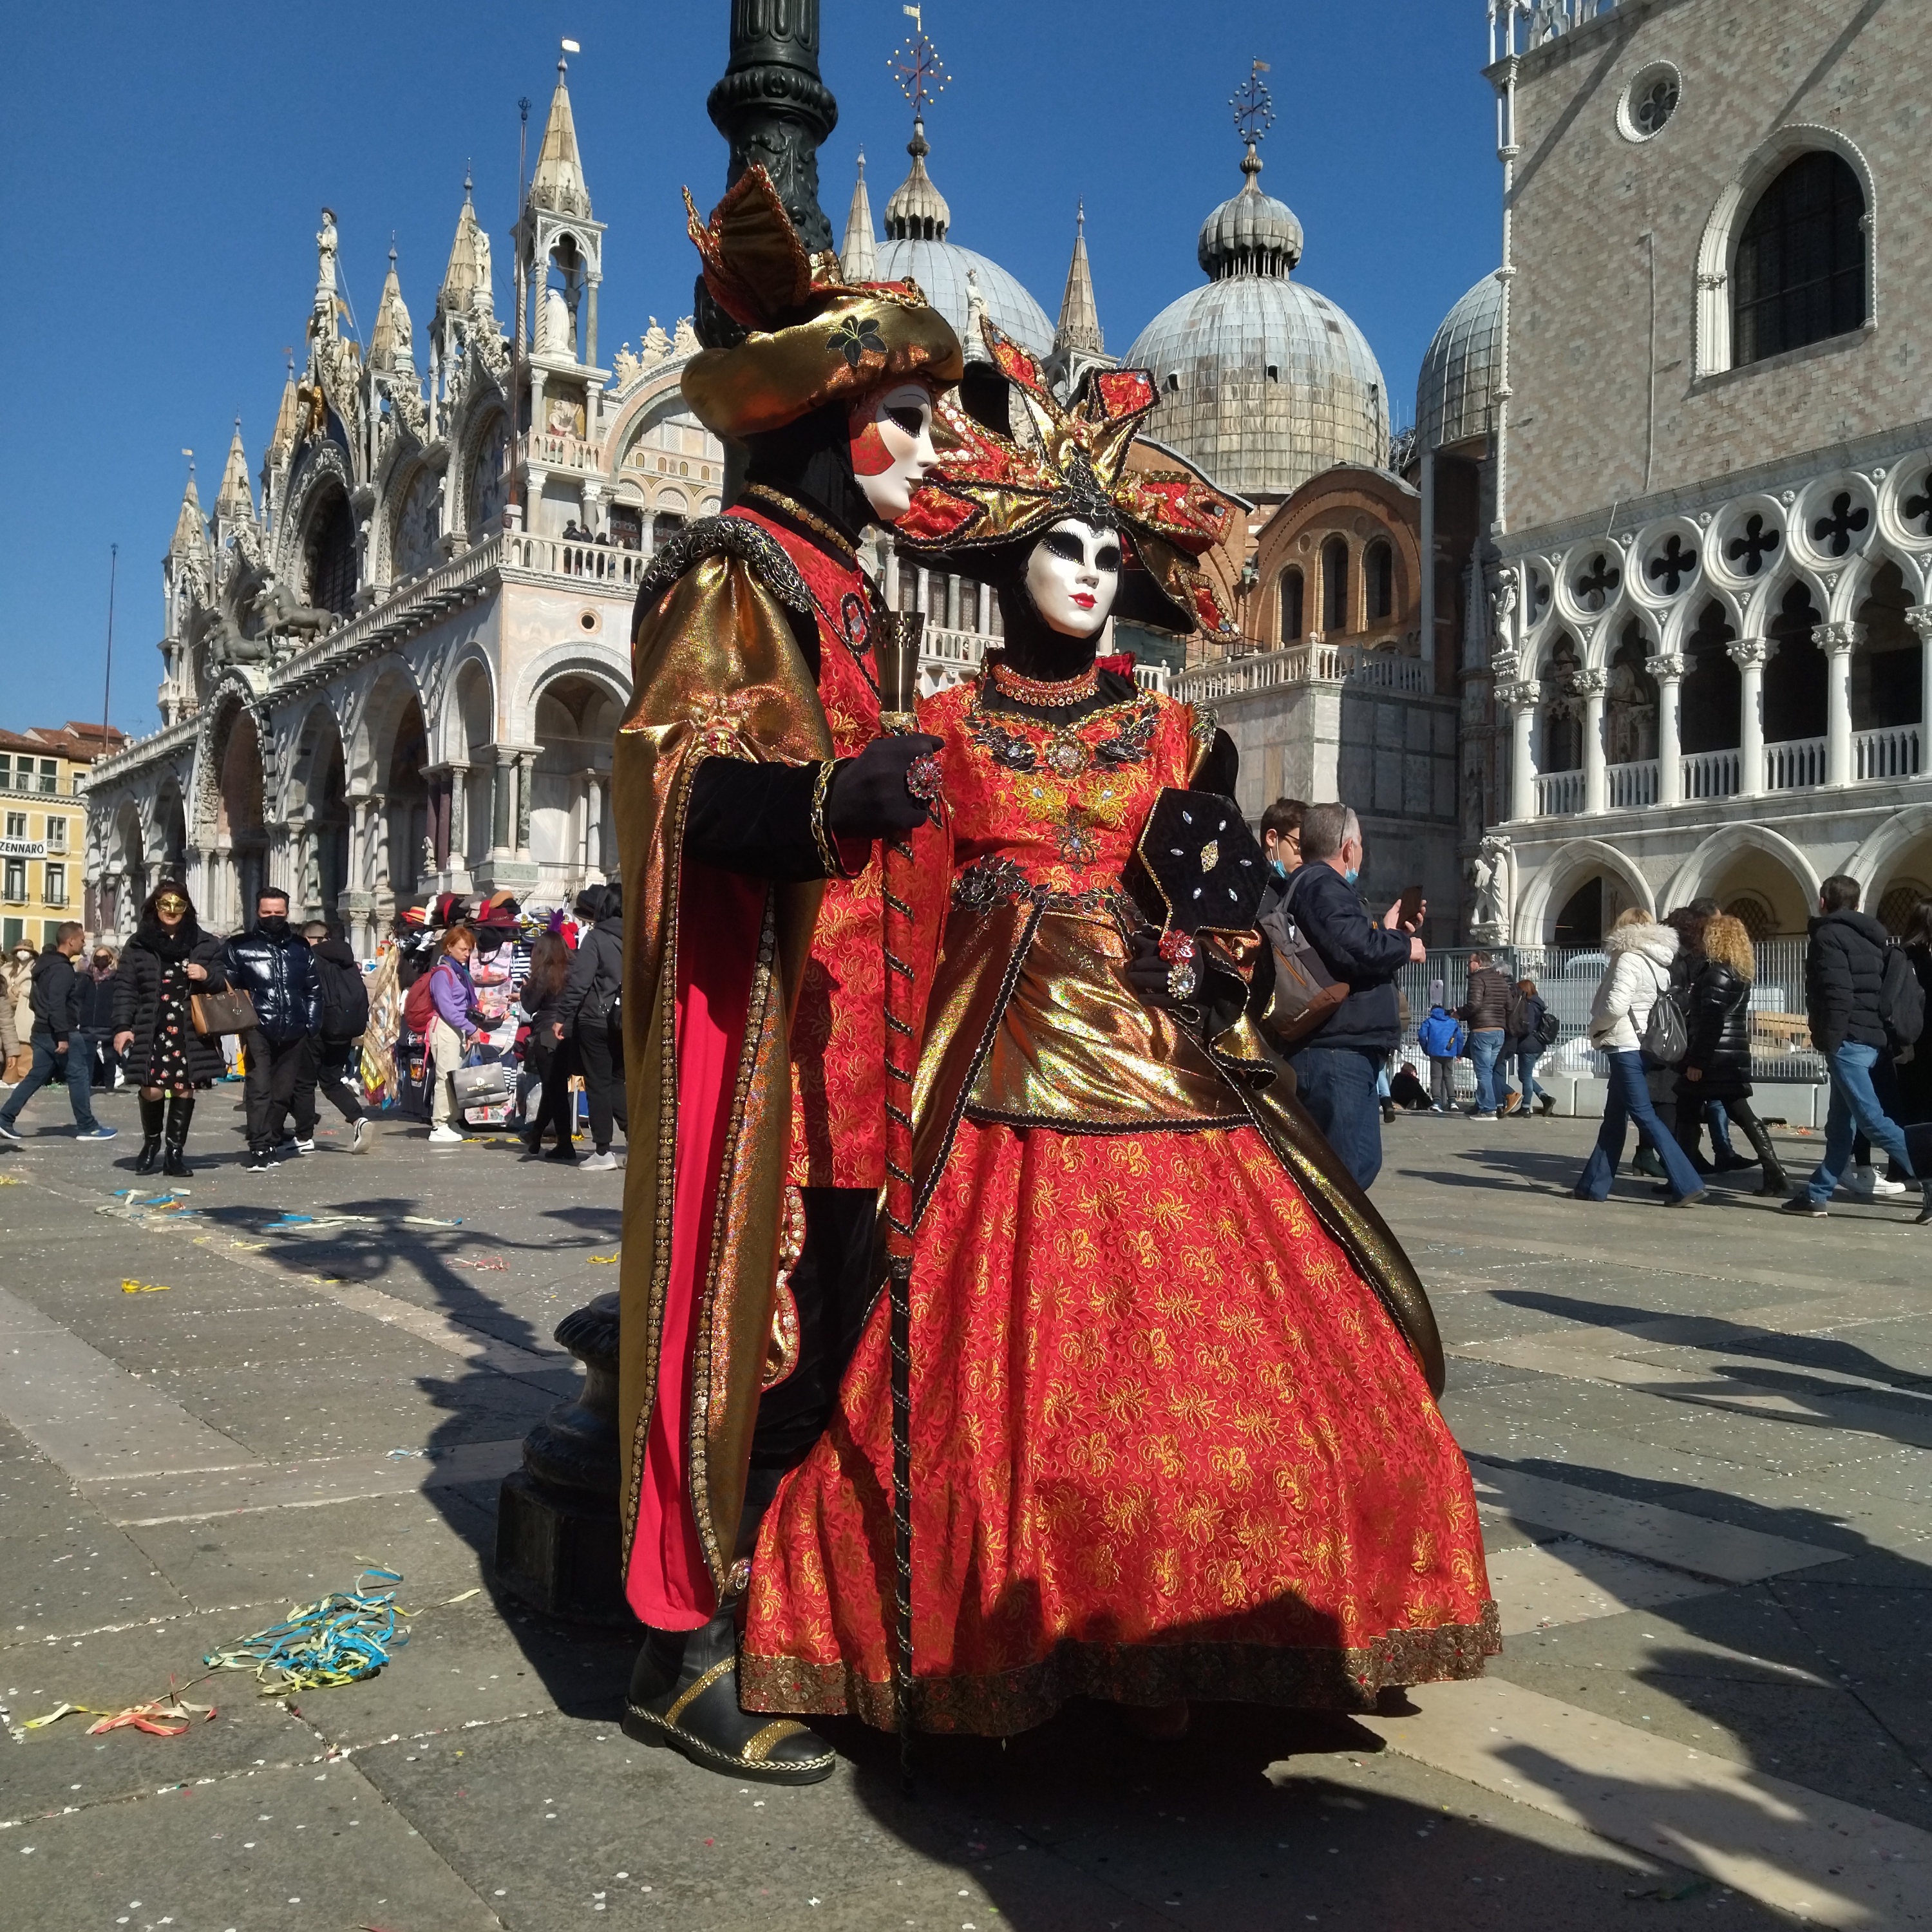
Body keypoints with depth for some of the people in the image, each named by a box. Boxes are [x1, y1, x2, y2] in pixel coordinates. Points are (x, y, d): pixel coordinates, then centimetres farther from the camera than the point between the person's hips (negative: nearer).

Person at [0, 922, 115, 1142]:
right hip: (60, 1033, -10)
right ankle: (87, 1127, 2)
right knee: (79, 1076, -2)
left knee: (36, 1076, 12)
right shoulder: (62, 969, -17)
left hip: (43, 1031, 10)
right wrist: (63, 1037, -27)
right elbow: (57, 1004, -25)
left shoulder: (47, 963, 16)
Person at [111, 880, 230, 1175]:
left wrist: (208, 976, -9)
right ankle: (152, 1141, 22)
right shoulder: (139, 944, 7)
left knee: (185, 1089, 2)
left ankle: (175, 1152, 13)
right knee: (151, 1089, -6)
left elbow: (225, 982, 13)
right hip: (151, 1031, -1)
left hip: (191, 1032, 1)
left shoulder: (205, 944, 9)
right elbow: (125, 988, 4)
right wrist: (122, 1026, -5)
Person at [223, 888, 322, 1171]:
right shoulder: (240, 947, 5)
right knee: (259, 1089, -13)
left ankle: (270, 1145, 17)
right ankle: (259, 1150, -17)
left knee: (283, 1092, 7)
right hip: (258, 1029, -3)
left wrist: (311, 1026, 9)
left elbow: (314, 991, 18)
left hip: (294, 1033, 3)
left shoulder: (300, 948, 15)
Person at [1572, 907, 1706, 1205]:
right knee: (1614, 1117, 13)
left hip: (1626, 1048, -9)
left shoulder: (1629, 959, -13)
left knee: (1644, 1115, -8)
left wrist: (1596, 1027, -4)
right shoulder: (1658, 964, 12)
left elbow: (1616, 1005, -23)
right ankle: (1594, 1185, 18)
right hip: (1643, 1044, 9)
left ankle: (1686, 1184, -11)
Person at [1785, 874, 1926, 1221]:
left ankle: (1928, 1178, -17)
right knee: (1840, 1124, 9)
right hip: (1874, 1038, 9)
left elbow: (1837, 995, -19)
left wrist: (1830, 1042, -17)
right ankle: (1816, 1196, 13)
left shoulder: (1829, 936, -8)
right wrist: (1886, 1042, 19)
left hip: (1848, 1040, -9)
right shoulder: (1872, 937, 19)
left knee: (1871, 1118, -11)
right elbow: (1883, 992, 18)